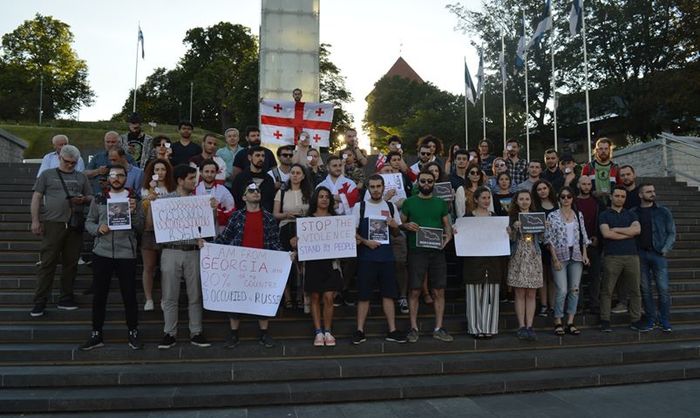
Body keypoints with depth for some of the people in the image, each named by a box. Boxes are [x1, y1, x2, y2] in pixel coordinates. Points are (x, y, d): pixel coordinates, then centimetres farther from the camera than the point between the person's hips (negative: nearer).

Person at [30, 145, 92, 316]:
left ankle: (66, 298, 16)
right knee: (48, 263, -3)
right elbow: (36, 197, 4)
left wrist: (84, 199, -7)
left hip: (75, 225, 3)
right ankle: (39, 301, 2)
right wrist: (35, 220, -5)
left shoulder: (81, 177, 16)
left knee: (71, 263, 6)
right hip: (52, 223, -3)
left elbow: (91, 197, 17)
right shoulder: (47, 174, 9)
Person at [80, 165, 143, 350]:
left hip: (126, 254, -2)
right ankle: (96, 335, 19)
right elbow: (89, 222, 10)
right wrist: (97, 228, -10)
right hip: (102, 253, 2)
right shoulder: (98, 199, 9)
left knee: (129, 294, 3)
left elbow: (140, 226, 0)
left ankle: (133, 333, 16)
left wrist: (133, 212, -17)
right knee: (99, 294, 7)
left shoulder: (133, 199, 5)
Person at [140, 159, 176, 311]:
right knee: (149, 267, 4)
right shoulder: (146, 189, 5)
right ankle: (148, 299, 12)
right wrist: (152, 190, -17)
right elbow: (146, 206, -10)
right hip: (149, 231, 0)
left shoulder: (172, 189, 7)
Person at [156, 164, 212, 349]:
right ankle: (169, 334, 15)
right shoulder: (164, 200, 4)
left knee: (195, 295, 7)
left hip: (193, 252, 1)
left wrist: (213, 210, -10)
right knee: (170, 296, 4)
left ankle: (196, 333, 16)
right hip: (171, 252, -1)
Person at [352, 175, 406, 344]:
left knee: (388, 294, 5)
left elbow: (396, 234, 15)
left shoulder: (391, 207, 10)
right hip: (366, 257, -2)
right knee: (364, 295, 1)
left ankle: (392, 331, 12)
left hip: (387, 256, 3)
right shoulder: (360, 206, 1)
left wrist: (395, 226, -7)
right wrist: (366, 242, -16)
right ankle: (360, 331, 9)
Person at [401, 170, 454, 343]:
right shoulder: (409, 202, 6)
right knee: (415, 291, -1)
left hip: (437, 251, 2)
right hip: (416, 251, -2)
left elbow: (447, 224, 14)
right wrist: (407, 225, -12)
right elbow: (401, 223, 9)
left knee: (439, 291, 3)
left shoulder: (441, 203, 12)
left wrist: (448, 236, -6)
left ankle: (438, 328, 13)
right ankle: (413, 328, 9)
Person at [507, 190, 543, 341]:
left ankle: (529, 326, 5)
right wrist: (514, 228, -20)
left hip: (534, 257, 2)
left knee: (531, 294, 2)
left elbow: (540, 239, 11)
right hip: (518, 258, -2)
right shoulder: (512, 218, 3)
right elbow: (510, 239, -4)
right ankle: (521, 327, 4)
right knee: (520, 294, -1)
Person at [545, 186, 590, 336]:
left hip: (576, 256, 4)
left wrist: (585, 254, 4)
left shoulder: (578, 215, 10)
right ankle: (558, 323, 5)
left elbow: (583, 236, 13)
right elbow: (549, 239, -4)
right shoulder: (552, 216, -1)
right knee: (562, 290, -9)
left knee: (575, 290, 4)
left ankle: (570, 322, 13)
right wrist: (555, 259, -10)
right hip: (560, 256, -4)